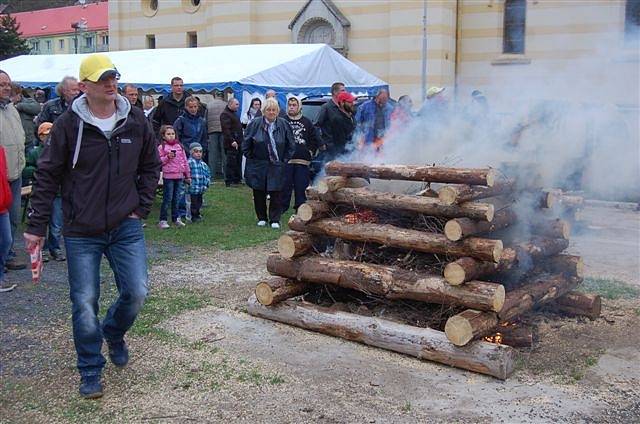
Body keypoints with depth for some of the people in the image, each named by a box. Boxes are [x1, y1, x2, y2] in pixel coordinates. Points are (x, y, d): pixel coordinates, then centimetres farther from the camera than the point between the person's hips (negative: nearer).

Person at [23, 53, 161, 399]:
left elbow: (150, 167, 12)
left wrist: (141, 208, 4)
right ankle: (91, 372, 19)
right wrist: (36, 226, -3)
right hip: (81, 232, -2)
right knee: (84, 304, 2)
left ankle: (114, 333, 33)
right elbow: (47, 177, -3)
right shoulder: (68, 125, -8)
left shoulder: (136, 121, 1)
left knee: (136, 292, 0)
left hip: (126, 228, 2)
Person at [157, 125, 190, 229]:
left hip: (179, 176, 4)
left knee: (177, 199, 10)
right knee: (167, 199, -4)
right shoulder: (161, 147, -1)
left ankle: (176, 218, 19)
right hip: (168, 176, -4)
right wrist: (167, 157, -19)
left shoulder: (179, 146, 12)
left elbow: (185, 160, 16)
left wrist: (187, 175, 16)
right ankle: (162, 220, 2)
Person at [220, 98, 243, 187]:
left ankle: (237, 179, 20)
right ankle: (229, 182, -4)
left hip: (238, 143, 10)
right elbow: (226, 129, -19)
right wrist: (232, 141, -24)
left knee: (238, 162, 13)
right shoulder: (225, 114, -10)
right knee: (231, 163, -8)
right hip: (231, 144, -10)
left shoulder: (234, 114, 22)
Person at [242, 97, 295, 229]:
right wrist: (252, 159, 2)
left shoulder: (283, 125, -1)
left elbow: (291, 145, 8)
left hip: (277, 166, 0)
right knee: (259, 193, 6)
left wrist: (284, 160, 3)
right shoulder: (255, 124, -4)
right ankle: (261, 218, 20)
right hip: (258, 165, 0)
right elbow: (246, 144, 4)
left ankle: (275, 219, 8)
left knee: (275, 193, -2)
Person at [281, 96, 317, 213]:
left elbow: (314, 139, 17)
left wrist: (311, 151, 7)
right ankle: (282, 206, 7)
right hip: (286, 159, -2)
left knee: (302, 184, 1)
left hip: (303, 159, 2)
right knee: (285, 184, -2)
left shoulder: (306, 122, 13)